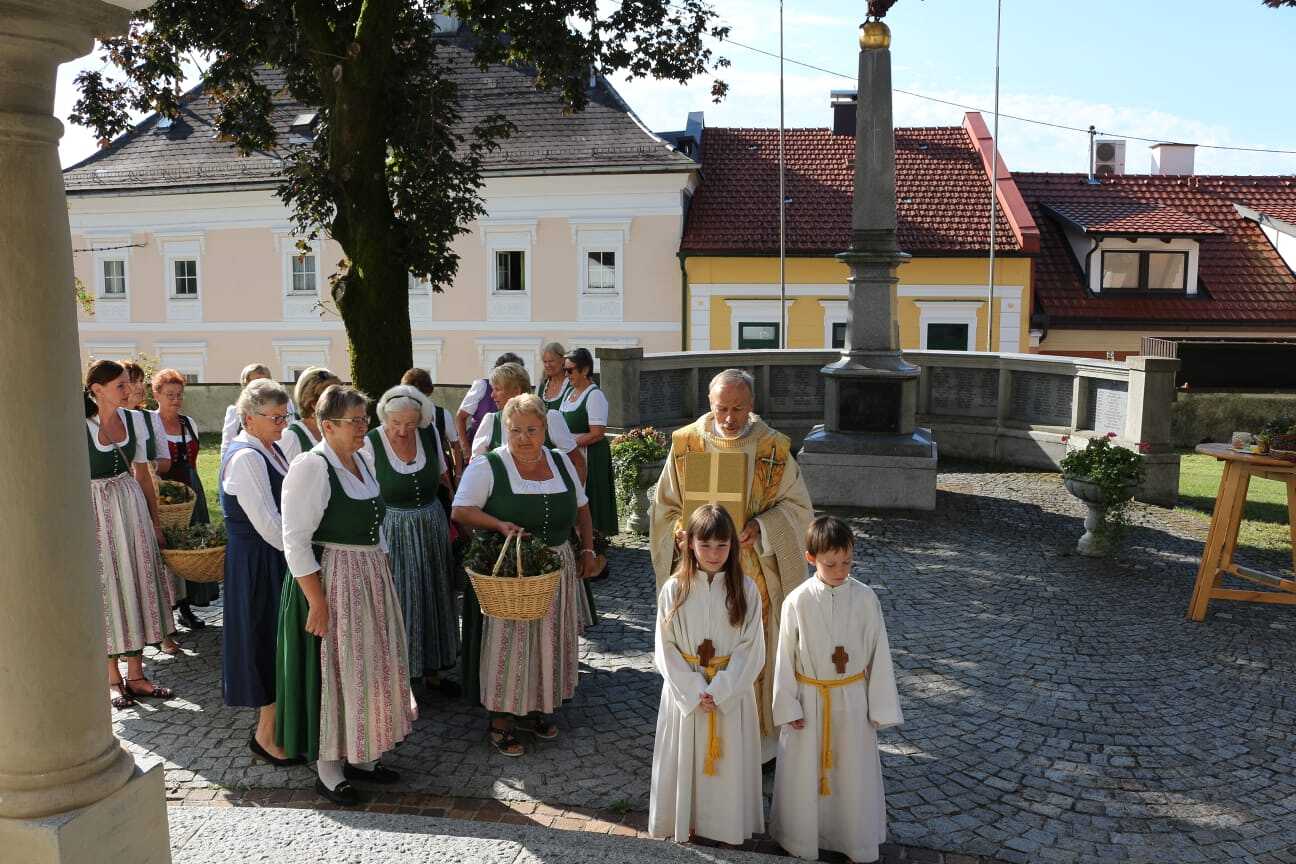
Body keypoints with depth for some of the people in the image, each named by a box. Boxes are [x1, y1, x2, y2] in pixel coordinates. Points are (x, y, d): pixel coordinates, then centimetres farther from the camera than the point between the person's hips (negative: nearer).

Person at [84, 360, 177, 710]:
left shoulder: (134, 419, 2)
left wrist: (153, 516, 10)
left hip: (131, 505, 5)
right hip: (96, 509, -5)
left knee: (137, 584, 8)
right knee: (105, 589, 5)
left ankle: (135, 675, 19)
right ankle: (113, 678, 19)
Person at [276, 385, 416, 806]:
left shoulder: (361, 461, 9)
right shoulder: (311, 466, -17)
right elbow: (295, 541, -19)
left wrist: (383, 576, 12)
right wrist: (317, 600, -21)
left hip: (369, 580, 8)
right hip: (330, 581, -8)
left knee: (368, 667, 16)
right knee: (332, 671, 3)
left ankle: (359, 756, 31)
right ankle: (328, 769, 19)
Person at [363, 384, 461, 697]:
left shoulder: (430, 433, -5)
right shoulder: (370, 444, -17)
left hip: (433, 528, 5)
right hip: (393, 532, -4)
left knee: (434, 599, 15)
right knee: (398, 601, 3)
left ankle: (433, 670, 32)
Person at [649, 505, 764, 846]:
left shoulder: (746, 590, -7)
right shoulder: (674, 589, -7)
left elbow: (751, 649, -8)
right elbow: (665, 649, -5)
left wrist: (719, 691, -15)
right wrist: (694, 692, -14)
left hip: (732, 692, 0)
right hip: (685, 690, 0)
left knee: (728, 762, 9)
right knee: (685, 759, 10)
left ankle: (727, 822, 28)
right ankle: (684, 820, 29)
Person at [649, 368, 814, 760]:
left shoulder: (774, 449, -5)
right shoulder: (686, 445, -2)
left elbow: (798, 507, 1)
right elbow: (664, 508, 6)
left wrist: (762, 526, -17)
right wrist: (687, 534, -13)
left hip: (756, 575, -1)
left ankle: (760, 738, 26)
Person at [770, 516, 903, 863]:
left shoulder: (866, 599, -11)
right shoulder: (797, 601, -14)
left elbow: (878, 655, -3)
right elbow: (785, 657, -5)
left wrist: (880, 707, -1)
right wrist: (788, 706, -3)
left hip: (852, 701, 1)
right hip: (809, 701, -1)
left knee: (853, 773, 14)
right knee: (805, 773, 13)